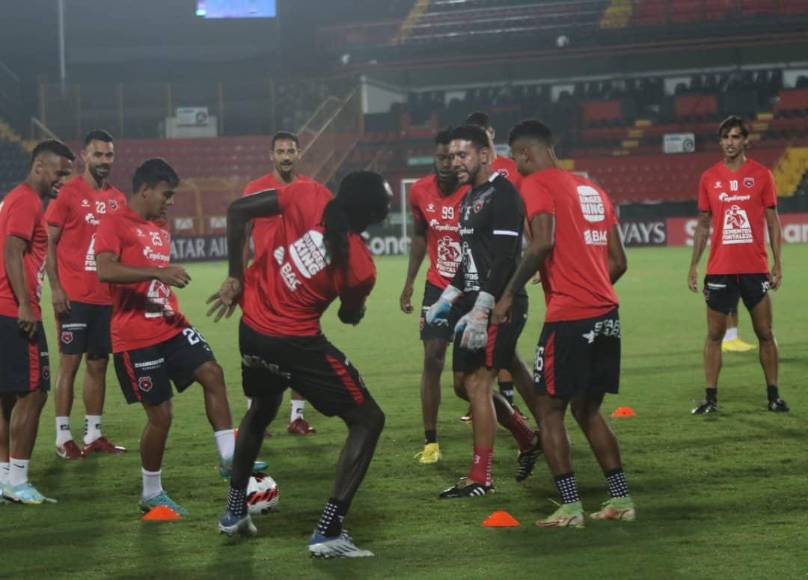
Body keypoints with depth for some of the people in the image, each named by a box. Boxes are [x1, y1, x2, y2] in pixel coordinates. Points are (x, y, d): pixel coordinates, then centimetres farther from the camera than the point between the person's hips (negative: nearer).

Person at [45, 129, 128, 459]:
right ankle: (63, 437, 1)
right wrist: (55, 288, -13)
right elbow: (48, 243, -6)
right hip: (74, 296, -5)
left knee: (98, 365, 8)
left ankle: (93, 435, 14)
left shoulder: (118, 200, 11)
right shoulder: (68, 194, -5)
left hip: (107, 297, 5)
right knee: (70, 363, -2)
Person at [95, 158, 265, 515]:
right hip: (137, 338, -8)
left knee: (212, 372, -12)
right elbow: (105, 271, -27)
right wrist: (156, 272, -35)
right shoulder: (115, 225, -11)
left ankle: (229, 458, -10)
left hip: (170, 328, 8)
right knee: (160, 415, -4)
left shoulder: (159, 229, 16)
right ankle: (151, 495, 12)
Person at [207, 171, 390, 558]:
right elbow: (350, 317, 3)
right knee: (368, 421, 5)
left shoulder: (307, 196, -13)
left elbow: (238, 211, -6)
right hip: (296, 344, -6)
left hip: (251, 330, 6)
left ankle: (234, 511, 43)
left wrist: (235, 276, 4)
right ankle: (327, 532, -5)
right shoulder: (360, 268, -18)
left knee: (261, 410, 33)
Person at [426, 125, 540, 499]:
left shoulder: (502, 195, -13)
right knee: (464, 384, 13)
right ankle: (528, 440, 28)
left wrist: (480, 311, -25)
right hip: (474, 304, 10)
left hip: (499, 305, -10)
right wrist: (447, 298, 16)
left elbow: (504, 259, -21)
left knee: (477, 384, -10)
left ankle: (480, 479, -5)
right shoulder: (470, 199, 17)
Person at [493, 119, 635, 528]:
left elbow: (544, 241, -21)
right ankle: (621, 500, 17)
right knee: (588, 410, 18)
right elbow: (618, 262, 18)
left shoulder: (536, 184, -4)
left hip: (568, 316, -8)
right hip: (607, 314, 8)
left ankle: (570, 508, -3)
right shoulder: (592, 190, 19)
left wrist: (510, 294, -15)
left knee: (550, 411, 2)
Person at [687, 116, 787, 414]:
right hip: (719, 269, 1)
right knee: (714, 334, 2)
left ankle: (773, 395, 11)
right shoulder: (709, 177, 6)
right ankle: (710, 398, 7)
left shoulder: (761, 175, 2)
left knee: (765, 333, 4)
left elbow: (773, 222, 4)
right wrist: (693, 265, 5)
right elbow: (703, 225, 11)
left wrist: (777, 264, -2)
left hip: (755, 267, -1)